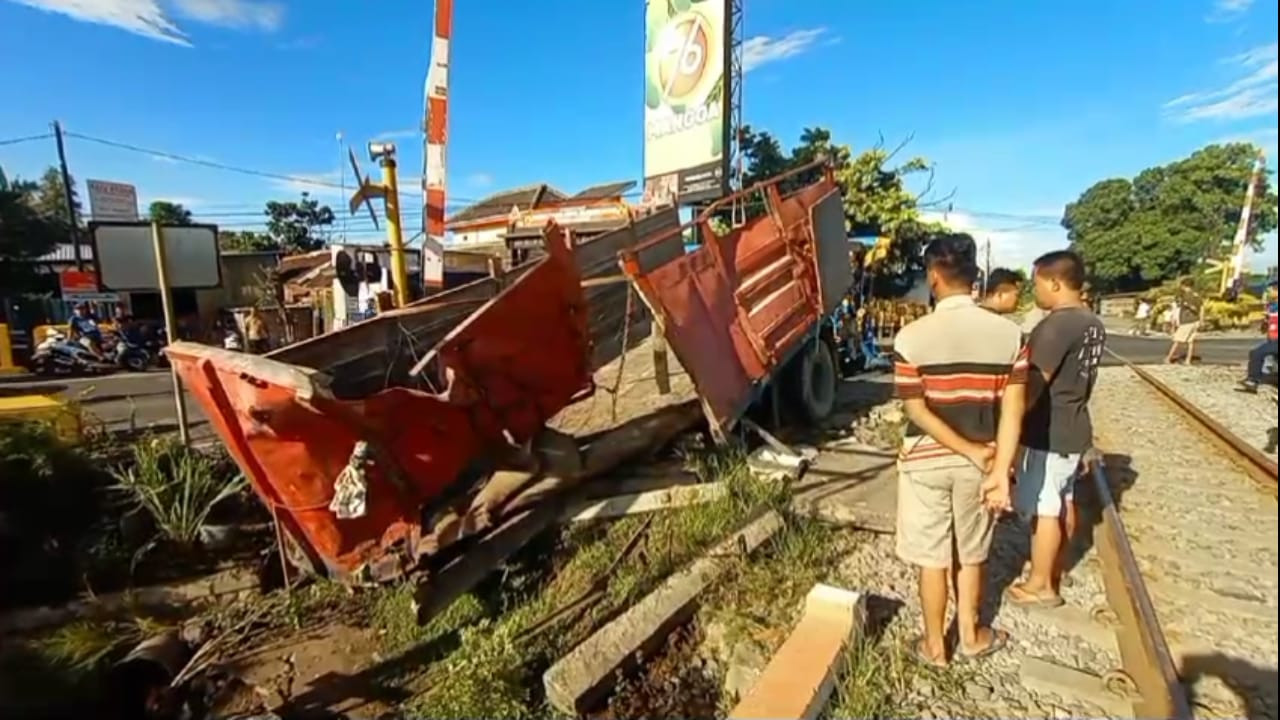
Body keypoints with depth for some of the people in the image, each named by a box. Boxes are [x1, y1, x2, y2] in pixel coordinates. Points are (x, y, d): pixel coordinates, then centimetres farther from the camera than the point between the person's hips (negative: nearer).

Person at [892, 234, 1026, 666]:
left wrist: (972, 451, -8)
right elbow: (1012, 410, -10)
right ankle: (970, 637, 40)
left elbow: (917, 410, -16)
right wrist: (999, 469, -9)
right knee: (971, 555, 22)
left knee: (931, 559, 13)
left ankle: (934, 646, 30)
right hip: (979, 463, 3)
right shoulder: (1009, 333, -6)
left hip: (926, 461, -3)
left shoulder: (912, 337, -15)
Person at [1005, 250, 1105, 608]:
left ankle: (1041, 585, 15)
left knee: (1043, 509, 2)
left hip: (1047, 432, -9)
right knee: (1064, 502, 19)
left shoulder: (1056, 325, -23)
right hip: (1074, 426, 10)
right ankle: (1054, 572, 33)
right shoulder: (1093, 323, 8)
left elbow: (1034, 385, -24)